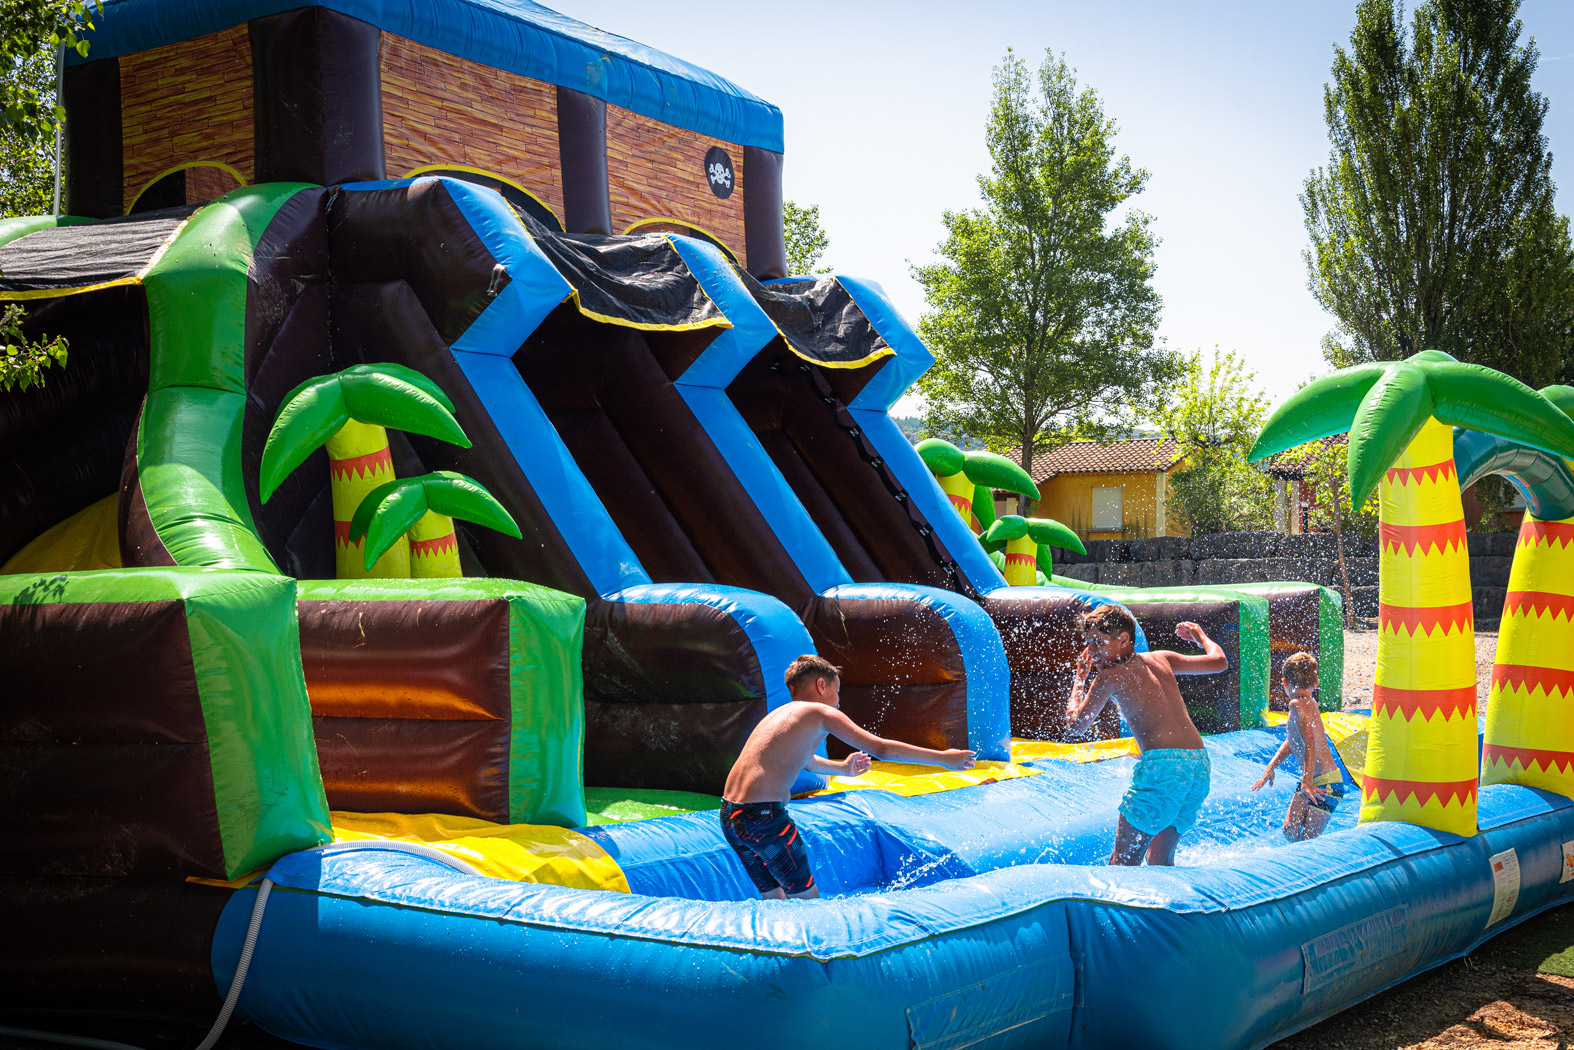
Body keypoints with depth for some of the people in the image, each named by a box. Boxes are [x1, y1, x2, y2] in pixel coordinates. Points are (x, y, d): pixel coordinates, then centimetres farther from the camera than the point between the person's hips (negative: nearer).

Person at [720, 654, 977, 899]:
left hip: (730, 816, 9)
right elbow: (880, 749, -3)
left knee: (775, 899, 20)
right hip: (763, 816, -8)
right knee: (808, 899, 4)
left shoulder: (780, 715, 22)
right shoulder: (821, 713, -1)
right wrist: (943, 758, 4)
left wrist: (842, 768, 56)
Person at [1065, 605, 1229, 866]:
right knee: (1160, 863, 19)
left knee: (1123, 861, -3)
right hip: (1200, 766, 7)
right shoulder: (1162, 659, 17)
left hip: (1162, 765, -7)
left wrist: (1080, 678, 23)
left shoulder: (1109, 676, 1)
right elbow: (1219, 661, 26)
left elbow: (1076, 723, 10)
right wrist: (1199, 635, 46)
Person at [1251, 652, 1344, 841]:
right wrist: (1270, 768, 21)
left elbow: (1309, 743, -31)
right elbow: (1290, 742, 23)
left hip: (1327, 783, -9)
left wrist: (1307, 781, -37)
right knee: (1290, 831, 9)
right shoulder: (1309, 703, 11)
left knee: (1309, 841, -7)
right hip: (1312, 780, 9)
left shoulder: (1298, 704, -19)